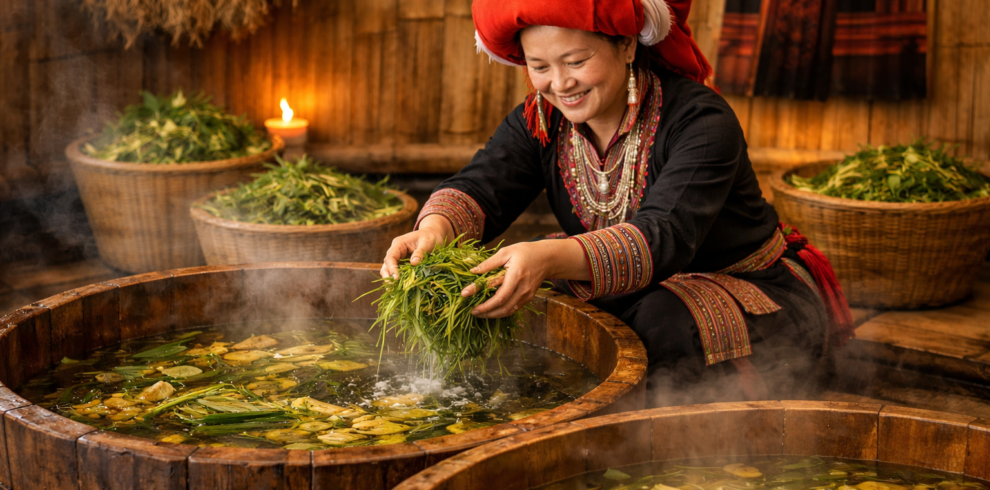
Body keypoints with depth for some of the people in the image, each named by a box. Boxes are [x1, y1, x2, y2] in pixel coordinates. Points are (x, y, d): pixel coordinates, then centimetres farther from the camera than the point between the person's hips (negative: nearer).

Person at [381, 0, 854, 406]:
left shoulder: (699, 120, -24)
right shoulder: (539, 122, -5)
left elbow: (665, 237, -39)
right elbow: (479, 185, -21)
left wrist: (552, 257, -57)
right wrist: (435, 228, -46)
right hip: (632, 296, 6)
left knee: (666, 325, -36)